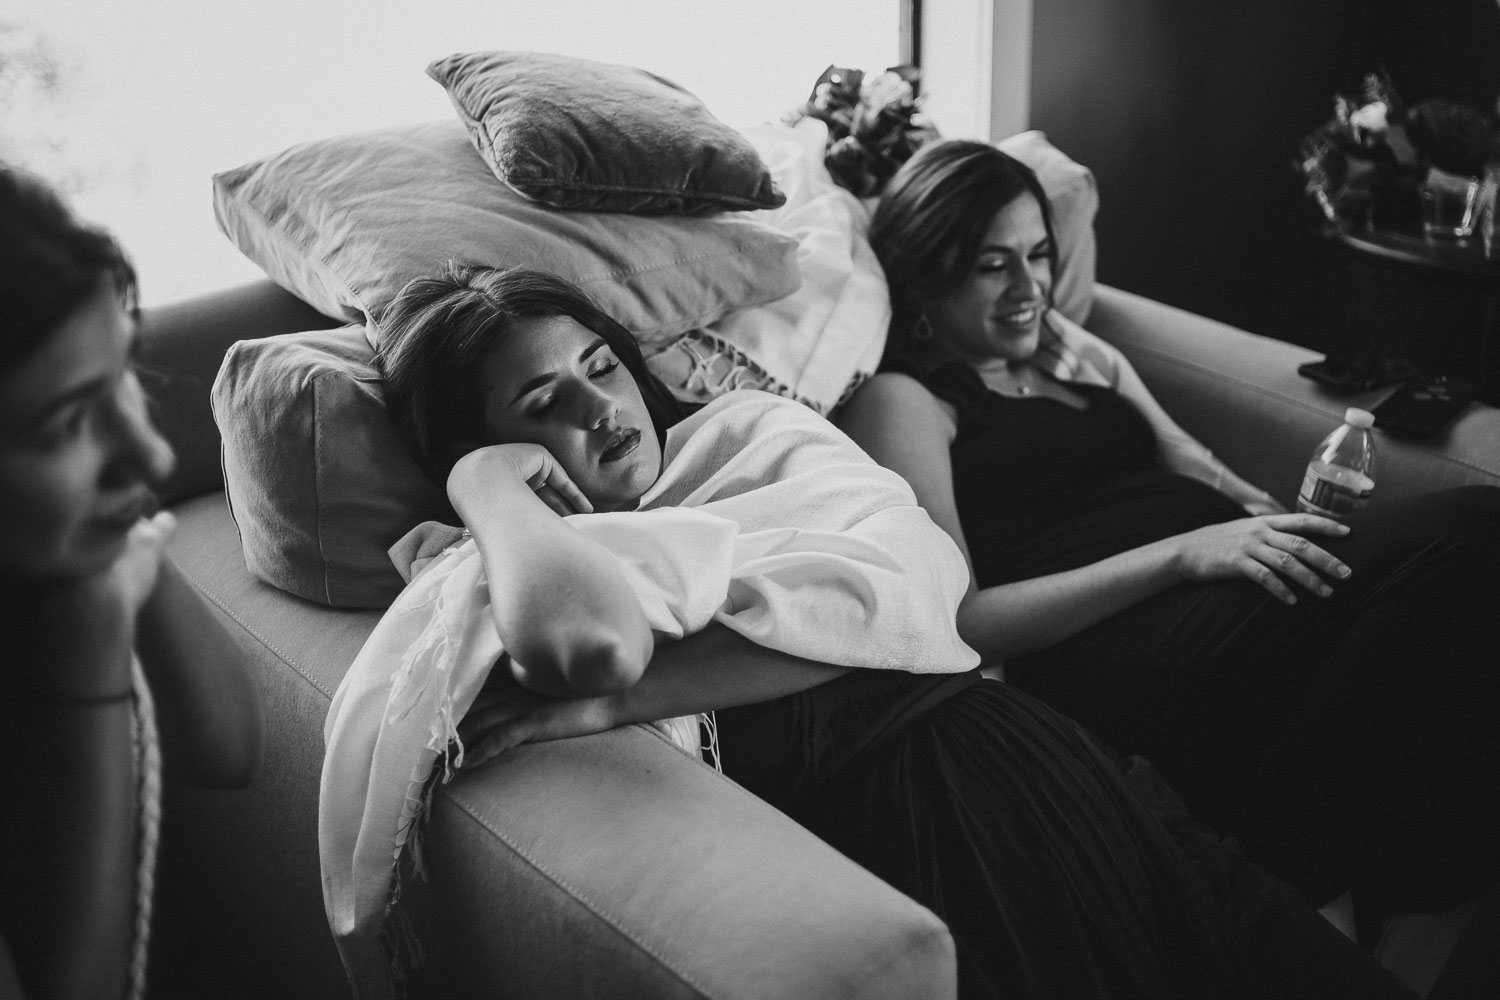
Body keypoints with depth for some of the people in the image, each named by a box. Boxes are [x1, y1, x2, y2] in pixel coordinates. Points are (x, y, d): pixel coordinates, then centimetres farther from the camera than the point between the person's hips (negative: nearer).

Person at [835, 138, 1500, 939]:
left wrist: (1282, 524, -2)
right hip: (1103, 650, -8)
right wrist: (1181, 552, -16)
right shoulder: (901, 400, 4)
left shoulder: (1078, 354, 29)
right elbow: (955, 623, -9)